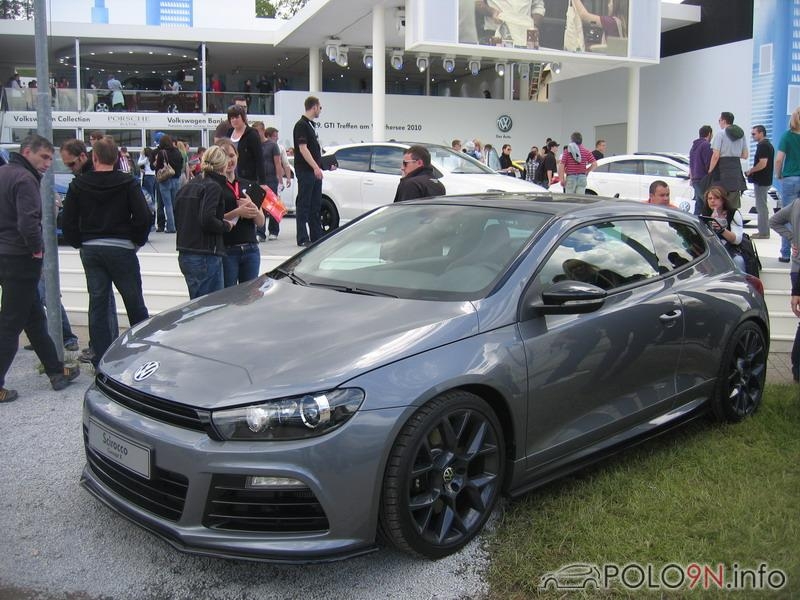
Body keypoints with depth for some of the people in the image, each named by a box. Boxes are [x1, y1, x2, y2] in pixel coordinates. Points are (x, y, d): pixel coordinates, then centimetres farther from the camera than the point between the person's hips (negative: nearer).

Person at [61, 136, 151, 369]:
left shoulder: (78, 184, 0)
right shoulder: (128, 183, -7)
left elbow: (68, 221, 0)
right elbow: (143, 216, -14)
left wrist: (80, 244, 12)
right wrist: (137, 241, 1)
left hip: (90, 250, 3)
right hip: (121, 249, -2)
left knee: (97, 304, 7)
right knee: (134, 302, 10)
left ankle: (101, 361, 9)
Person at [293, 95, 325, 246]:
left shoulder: (311, 124, 17)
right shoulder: (301, 125, -11)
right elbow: (303, 149, -18)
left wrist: (319, 167, 20)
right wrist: (316, 167, -23)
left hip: (315, 171, 9)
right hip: (305, 171, -9)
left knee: (315, 205, 11)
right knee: (304, 205, -5)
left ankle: (316, 236, 16)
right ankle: (303, 238, -2)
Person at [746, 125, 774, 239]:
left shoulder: (763, 146, -16)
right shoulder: (768, 145, 16)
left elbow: (762, 163, -25)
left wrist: (750, 171, -12)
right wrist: (752, 172, 15)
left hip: (761, 181, -10)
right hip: (765, 180, 10)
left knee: (761, 206, -5)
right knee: (762, 206, 15)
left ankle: (763, 233, -2)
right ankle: (764, 231, 20)